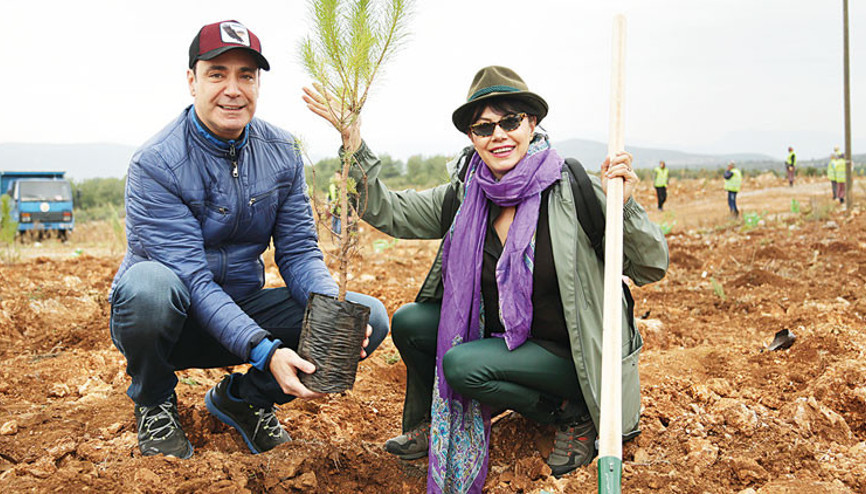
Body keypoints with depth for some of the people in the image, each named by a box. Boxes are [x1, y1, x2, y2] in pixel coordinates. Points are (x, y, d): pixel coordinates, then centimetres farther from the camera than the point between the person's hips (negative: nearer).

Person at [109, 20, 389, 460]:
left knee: (369, 316, -14)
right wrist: (264, 350, -38)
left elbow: (299, 251, -4)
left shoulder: (281, 154, -2)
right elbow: (192, 279, -26)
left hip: (244, 306, 4)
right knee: (149, 284, -40)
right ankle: (153, 403, -6)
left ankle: (243, 398, 6)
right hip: (174, 322, -4)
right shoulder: (156, 165, -19)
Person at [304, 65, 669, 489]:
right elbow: (388, 212, 1)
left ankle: (574, 417, -3)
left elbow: (651, 268, -15)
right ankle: (430, 426, 19)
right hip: (501, 337, 6)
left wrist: (623, 207, -32)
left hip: (567, 354, -5)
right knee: (408, 322, -5)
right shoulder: (467, 193, -4)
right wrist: (354, 144, -9)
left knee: (463, 365, -25)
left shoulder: (572, 188, -18)